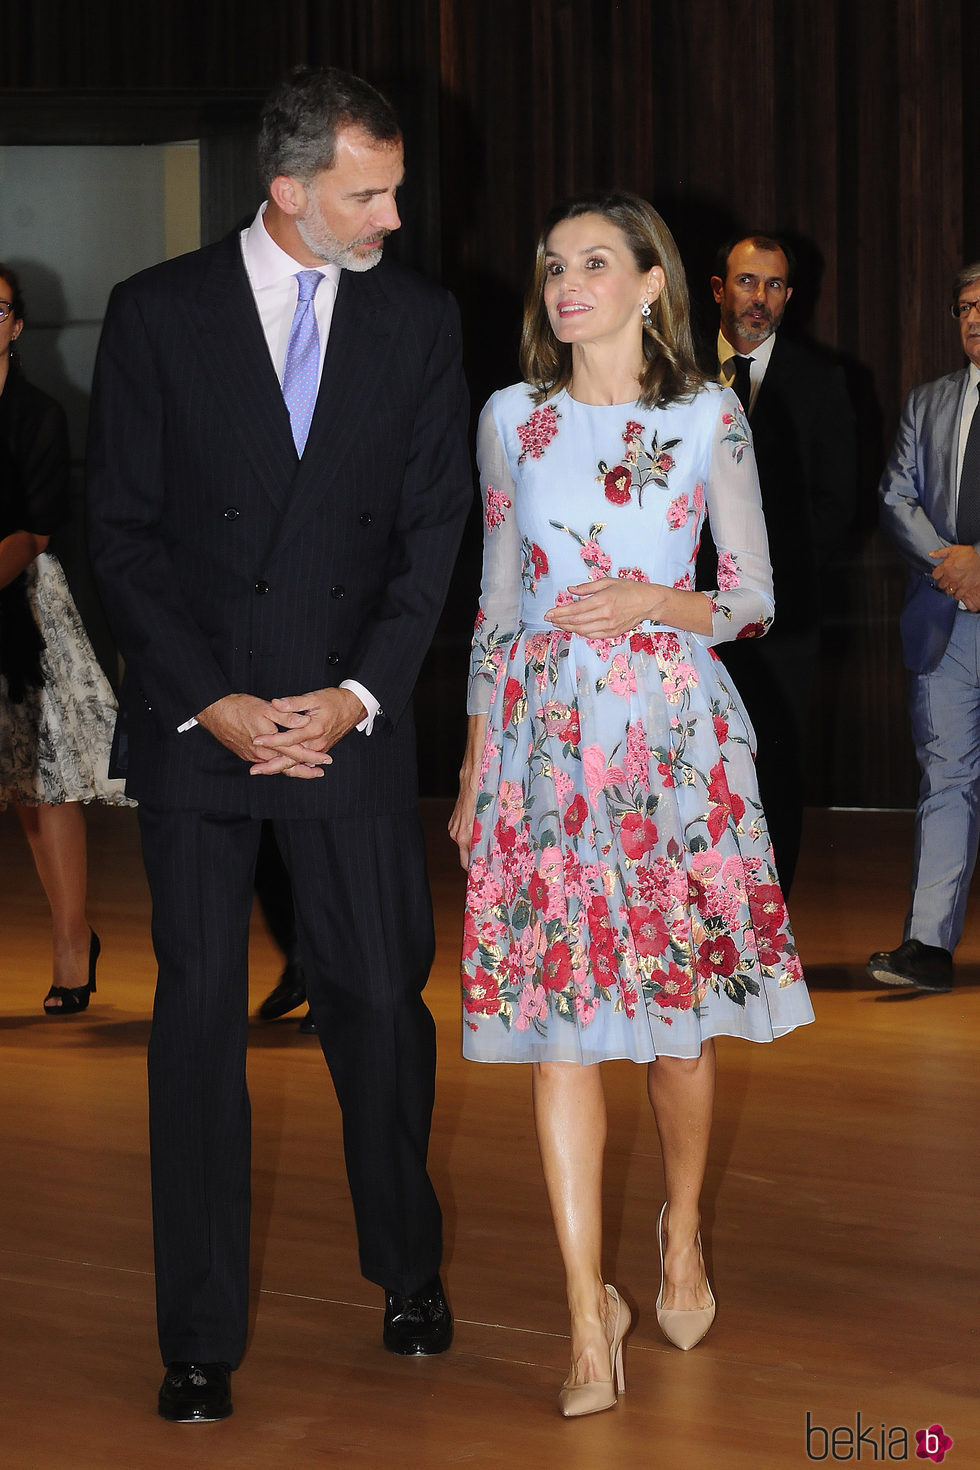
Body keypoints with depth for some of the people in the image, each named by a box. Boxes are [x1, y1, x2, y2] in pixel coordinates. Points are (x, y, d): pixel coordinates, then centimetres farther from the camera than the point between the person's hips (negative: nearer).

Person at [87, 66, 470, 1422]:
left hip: (351, 718, 1)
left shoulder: (418, 319, 5)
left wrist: (359, 693, -7)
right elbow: (124, 532, -1)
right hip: (194, 715, -1)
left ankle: (408, 1271, 27)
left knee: (381, 998, 4)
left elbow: (433, 525, 4)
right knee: (198, 1014, 2)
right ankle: (201, 1339, 10)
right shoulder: (158, 313, -1)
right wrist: (210, 702, -10)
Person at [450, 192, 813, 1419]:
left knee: (679, 1014, 4)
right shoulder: (512, 418, 8)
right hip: (547, 733, 1)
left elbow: (756, 596, 6)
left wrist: (664, 603, -14)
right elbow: (495, 597, 13)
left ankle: (682, 1237, 30)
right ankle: (589, 1316, -2)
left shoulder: (708, 418, 3)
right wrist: (474, 765, 11)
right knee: (557, 1018, -5)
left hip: (675, 729, -1)